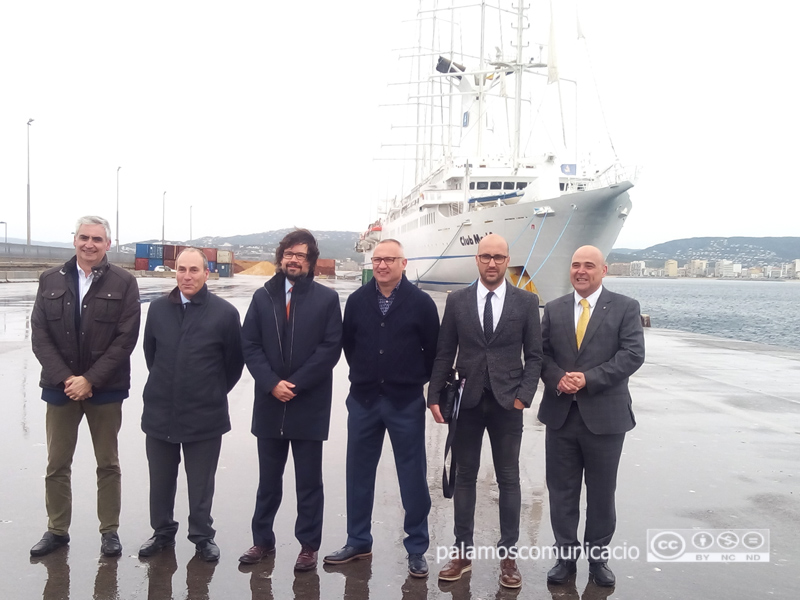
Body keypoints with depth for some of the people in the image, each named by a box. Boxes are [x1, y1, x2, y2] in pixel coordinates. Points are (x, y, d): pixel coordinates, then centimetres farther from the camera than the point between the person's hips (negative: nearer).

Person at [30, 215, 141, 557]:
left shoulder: (123, 283, -4)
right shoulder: (51, 280, 4)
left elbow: (126, 339, -9)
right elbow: (39, 334, 0)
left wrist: (90, 380, -14)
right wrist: (65, 378, -11)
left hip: (105, 388, -2)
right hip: (61, 386, 2)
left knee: (108, 464, 9)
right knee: (57, 465, 10)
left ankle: (110, 531, 21)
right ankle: (57, 530, 25)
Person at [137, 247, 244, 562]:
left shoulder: (225, 312, -9)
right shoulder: (158, 308, 3)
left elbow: (234, 361, 1)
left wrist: (215, 392, 7)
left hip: (204, 415, -3)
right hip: (160, 411, 3)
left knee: (201, 482, 8)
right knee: (160, 479, 15)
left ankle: (202, 536, 24)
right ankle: (162, 532, 32)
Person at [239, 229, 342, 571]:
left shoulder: (326, 298, -1)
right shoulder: (262, 296, 8)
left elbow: (331, 347, -7)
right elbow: (250, 345, 2)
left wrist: (296, 384, -13)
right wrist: (272, 383, -11)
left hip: (310, 405, -3)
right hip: (269, 404, 3)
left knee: (309, 481, 7)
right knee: (268, 479, 15)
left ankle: (308, 546, 19)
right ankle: (263, 541, 29)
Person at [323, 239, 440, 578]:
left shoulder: (421, 302, -6)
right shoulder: (357, 300, 2)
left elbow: (434, 349, 1)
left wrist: (416, 379, 7)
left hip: (406, 402, -3)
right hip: (363, 400, 3)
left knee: (412, 476, 4)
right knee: (358, 472, 11)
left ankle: (417, 548, 16)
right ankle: (358, 541, 26)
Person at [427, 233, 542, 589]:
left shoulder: (526, 302, 1)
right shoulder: (457, 301, 3)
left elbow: (534, 355, 2)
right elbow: (443, 354, 4)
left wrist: (523, 396, -8)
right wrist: (434, 396, -2)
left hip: (507, 403, -1)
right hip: (466, 401, 1)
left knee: (509, 480, 6)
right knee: (464, 477, 9)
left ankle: (508, 555, 17)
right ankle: (462, 552, 19)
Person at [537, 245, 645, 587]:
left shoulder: (625, 308, -1)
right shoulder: (554, 309, 9)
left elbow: (633, 354, -10)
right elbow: (540, 352, 6)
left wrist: (589, 379, -19)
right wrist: (557, 378, -14)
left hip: (605, 415, -2)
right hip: (560, 414, 3)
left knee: (601, 493, 10)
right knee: (561, 490, 9)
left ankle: (598, 557, 26)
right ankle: (565, 555, 22)